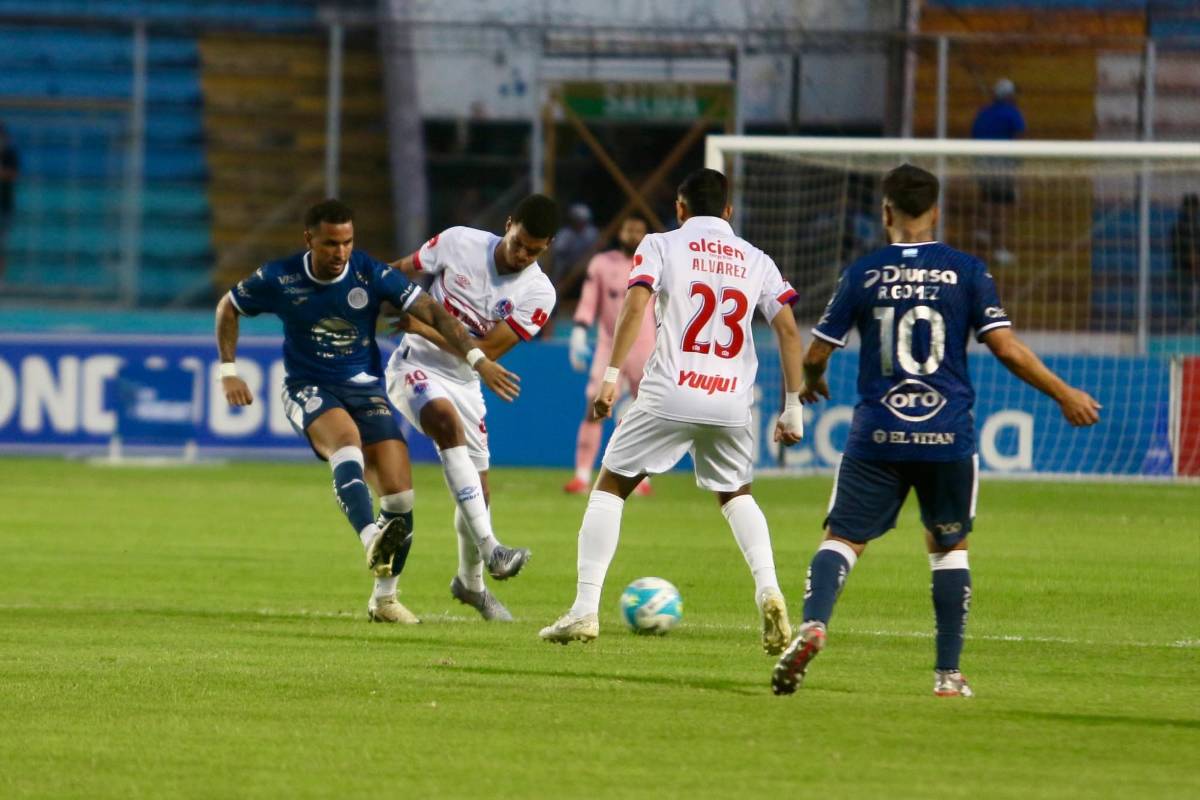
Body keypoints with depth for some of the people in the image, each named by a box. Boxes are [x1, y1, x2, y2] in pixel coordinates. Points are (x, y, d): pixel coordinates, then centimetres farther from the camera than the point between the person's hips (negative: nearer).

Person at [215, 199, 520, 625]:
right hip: (309, 391, -2)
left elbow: (430, 312, -10)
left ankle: (384, 598, 11)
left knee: (400, 497, -10)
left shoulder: (371, 274, -9)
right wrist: (228, 371, 3)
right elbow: (227, 308, 9)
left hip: (365, 389, 2)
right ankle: (372, 540, -60)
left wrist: (477, 359, -21)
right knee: (347, 440, -38)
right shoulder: (279, 279, -9)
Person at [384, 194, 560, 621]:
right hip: (415, 366, -3)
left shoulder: (538, 294, -9)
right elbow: (399, 272, 7)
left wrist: (423, 328, -18)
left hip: (464, 383, 4)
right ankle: (490, 550, -42)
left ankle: (471, 582, 35)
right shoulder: (458, 242, -11)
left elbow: (488, 351, -14)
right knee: (448, 421, -34)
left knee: (478, 490, 6)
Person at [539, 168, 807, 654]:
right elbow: (788, 329, 8)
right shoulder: (756, 261, 16)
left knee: (610, 487, 12)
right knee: (735, 495, 26)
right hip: (732, 403, 3)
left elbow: (635, 303, -9)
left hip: (670, 395, -3)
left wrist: (611, 375, -12)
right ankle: (768, 590, 1)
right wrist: (793, 407, 11)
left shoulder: (661, 245, 7)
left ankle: (584, 610, 2)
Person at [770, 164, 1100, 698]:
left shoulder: (862, 274, 1)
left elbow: (816, 354, 6)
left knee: (842, 538, 3)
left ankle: (812, 625, -26)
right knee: (949, 547, 17)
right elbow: (1006, 348, -5)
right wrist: (1065, 396, 7)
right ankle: (948, 672, 13)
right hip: (948, 436, 1)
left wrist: (811, 384, 30)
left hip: (877, 437, -1)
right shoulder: (966, 272, 0)